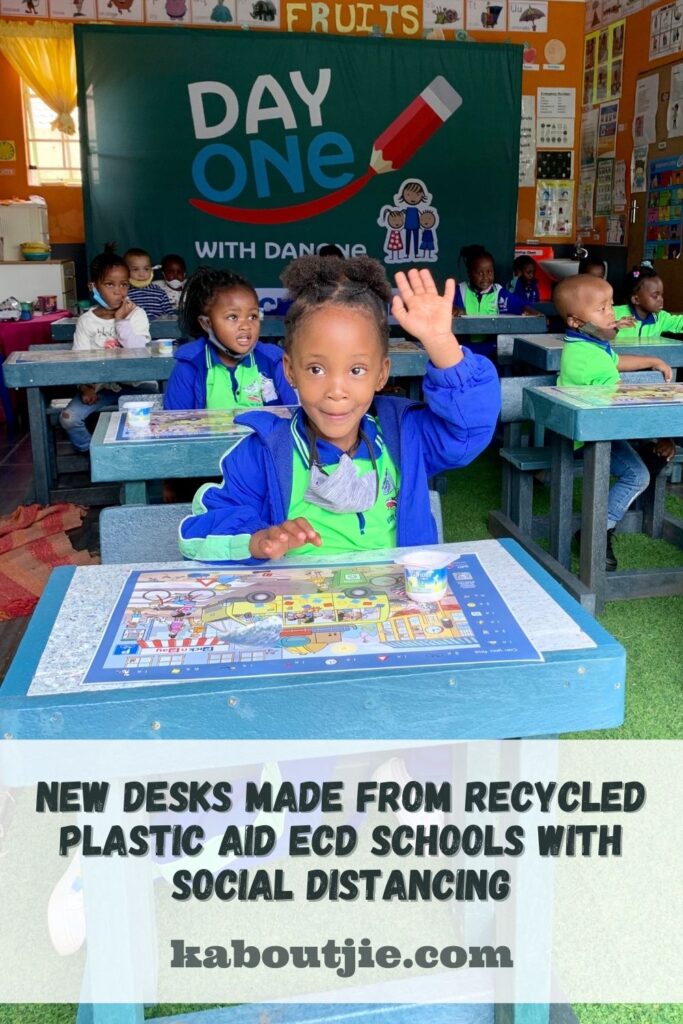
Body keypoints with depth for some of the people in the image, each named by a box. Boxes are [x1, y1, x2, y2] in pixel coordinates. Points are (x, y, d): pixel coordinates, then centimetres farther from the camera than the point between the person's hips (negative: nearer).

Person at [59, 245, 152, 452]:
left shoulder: (137, 314, -3)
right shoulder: (86, 321, 0)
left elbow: (140, 352, -15)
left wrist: (122, 321, -17)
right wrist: (85, 388, -20)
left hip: (132, 383, -1)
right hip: (99, 386, 1)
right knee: (68, 418, -18)